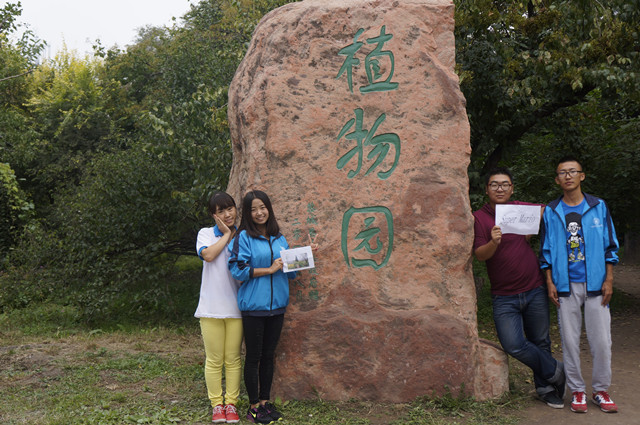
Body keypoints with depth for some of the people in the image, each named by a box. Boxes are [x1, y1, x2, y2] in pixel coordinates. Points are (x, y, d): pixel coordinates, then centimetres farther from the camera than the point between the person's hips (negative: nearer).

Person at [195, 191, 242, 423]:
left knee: (233, 359, 6)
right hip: (211, 307, -1)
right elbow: (207, 254, -14)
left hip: (235, 306, 1)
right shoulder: (206, 234, 7)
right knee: (214, 360, 4)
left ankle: (231, 404, 17)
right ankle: (217, 404, 16)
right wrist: (227, 234, -6)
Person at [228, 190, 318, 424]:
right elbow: (238, 269, -14)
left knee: (268, 356, 14)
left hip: (277, 305, 5)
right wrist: (269, 269, -15)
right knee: (253, 357, 4)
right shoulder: (244, 237, -6)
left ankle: (265, 401, 25)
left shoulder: (279, 238, 10)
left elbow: (290, 271, 14)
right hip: (254, 306, -5)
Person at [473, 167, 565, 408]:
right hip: (504, 297, -2)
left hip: (534, 291, 2)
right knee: (513, 345, -14)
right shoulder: (479, 217, -4)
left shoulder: (523, 209, 5)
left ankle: (545, 389, 29)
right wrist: (494, 242, -35)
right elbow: (480, 255, -14)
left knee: (540, 342, 9)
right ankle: (554, 371, 10)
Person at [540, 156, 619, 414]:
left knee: (601, 340, 0)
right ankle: (577, 391, 16)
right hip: (566, 286, 0)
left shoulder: (599, 207, 5)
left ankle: (601, 391, 16)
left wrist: (609, 281, 0)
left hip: (595, 284, 0)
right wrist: (550, 282, 1)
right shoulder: (551, 213, 6)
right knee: (570, 340, 4)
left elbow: (610, 246, 7)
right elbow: (546, 251, 9)